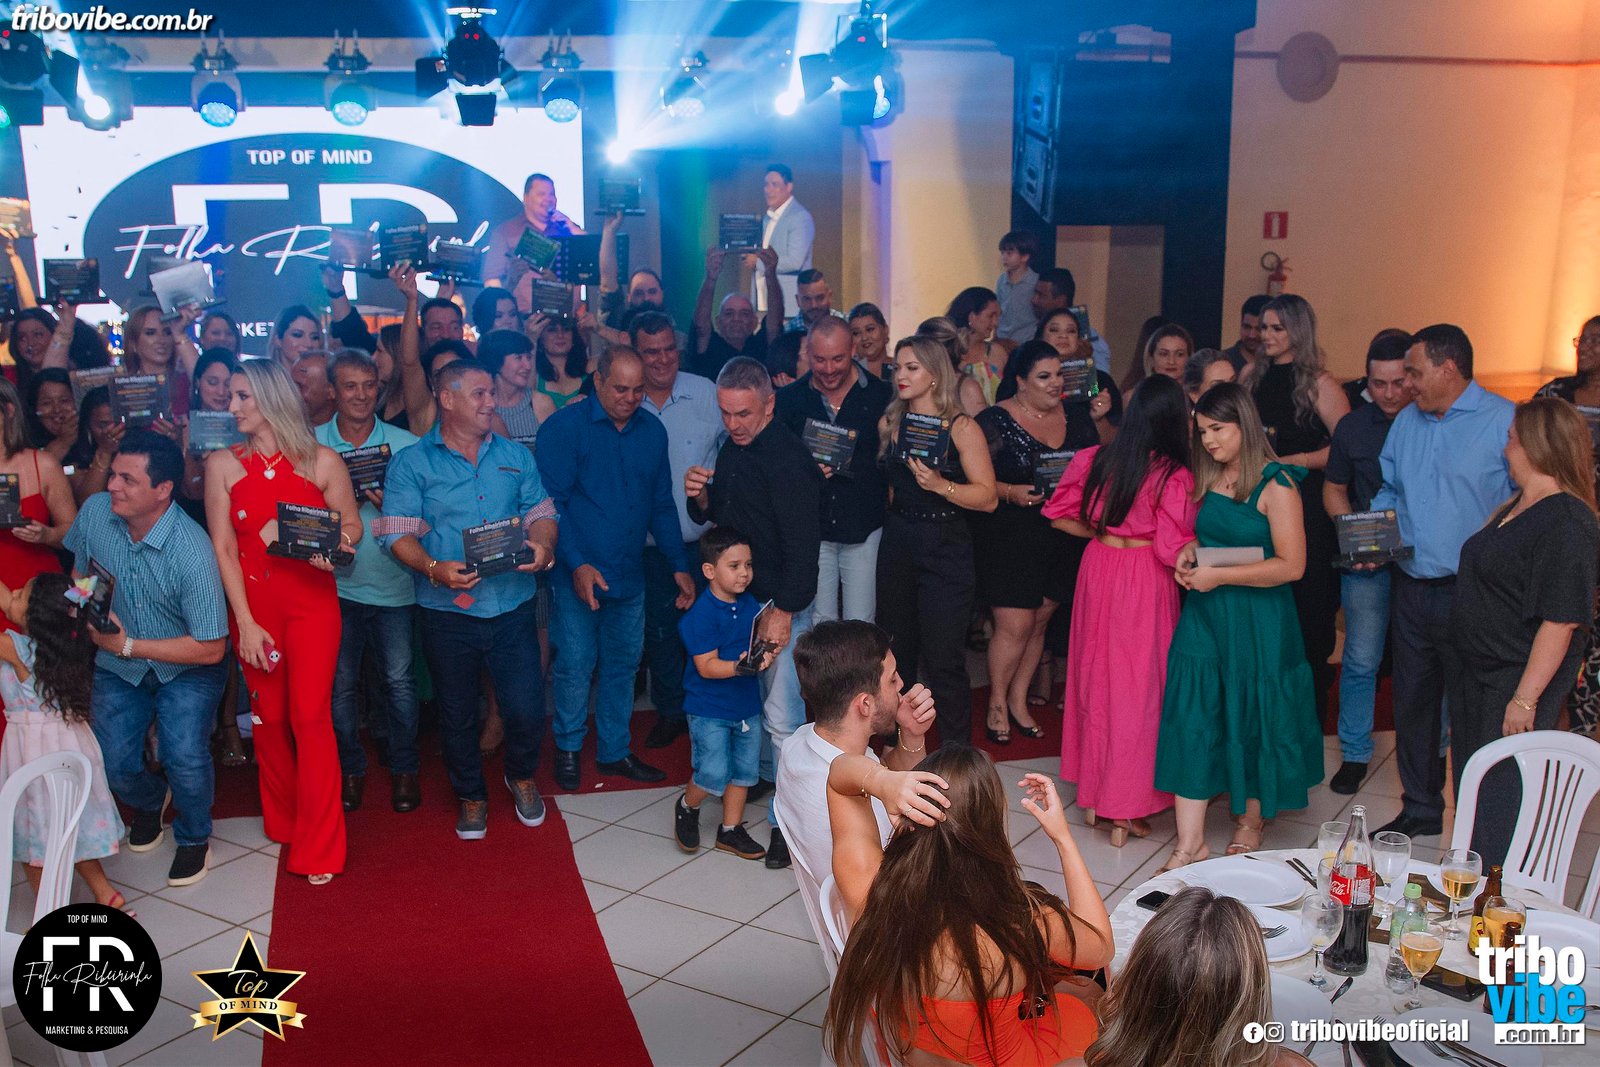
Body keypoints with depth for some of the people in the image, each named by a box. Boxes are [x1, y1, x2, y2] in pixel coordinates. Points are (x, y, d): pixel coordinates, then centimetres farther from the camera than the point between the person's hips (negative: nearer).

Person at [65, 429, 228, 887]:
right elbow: (79, 574, 11)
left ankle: (194, 836, 11)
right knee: (113, 766, -9)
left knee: (185, 758, -22)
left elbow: (210, 648, -24)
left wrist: (127, 645, -21)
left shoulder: (192, 550, -29)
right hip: (117, 666, 4)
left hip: (185, 669, -4)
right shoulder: (95, 511, -14)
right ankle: (149, 799, 30)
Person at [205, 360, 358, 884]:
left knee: (310, 714, -6)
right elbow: (223, 547, -2)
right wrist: (245, 623, -8)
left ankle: (319, 845, 4)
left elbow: (352, 522, 8)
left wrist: (336, 544, -16)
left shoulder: (322, 461, -2)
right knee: (269, 717, 9)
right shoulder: (223, 464, 1)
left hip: (311, 600, -2)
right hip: (253, 602, 2)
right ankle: (282, 821, 29)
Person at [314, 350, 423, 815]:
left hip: (393, 582, 0)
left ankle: (404, 768, 22)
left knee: (399, 679, 5)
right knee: (340, 683, 8)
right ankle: (350, 768, 26)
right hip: (335, 582, 1)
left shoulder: (405, 445, -2)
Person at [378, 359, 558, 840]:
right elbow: (398, 532, -8)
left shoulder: (515, 456, 9)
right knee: (458, 714, 13)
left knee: (527, 710, -1)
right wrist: (434, 569, -24)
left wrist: (542, 544, -13)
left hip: (511, 606, 2)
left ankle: (521, 776, 31)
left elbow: (541, 512, 9)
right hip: (447, 610, -1)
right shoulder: (412, 462, -1)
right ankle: (471, 796, 35)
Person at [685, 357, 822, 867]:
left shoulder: (788, 460, -19)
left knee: (782, 716, -5)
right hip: (738, 596, 8)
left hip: (781, 604, -8)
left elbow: (802, 544, -21)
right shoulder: (731, 447, 8)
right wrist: (700, 497, -4)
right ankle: (764, 774, 38)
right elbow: (715, 516, 19)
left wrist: (783, 612, -22)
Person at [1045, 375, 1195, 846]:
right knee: (1138, 684, 5)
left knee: (1096, 673, 16)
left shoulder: (1095, 460, -1)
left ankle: (1093, 793, 27)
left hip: (1098, 569, 5)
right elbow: (1175, 550, -17)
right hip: (1145, 579, -5)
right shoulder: (1173, 476, -16)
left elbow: (1060, 515, 5)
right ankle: (1126, 811, 12)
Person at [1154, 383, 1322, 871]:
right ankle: (1190, 843, 1)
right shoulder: (1208, 478, 8)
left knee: (1252, 717, 10)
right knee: (1192, 718, -2)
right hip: (1204, 613, 5)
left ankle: (1250, 819, 33)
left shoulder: (1275, 484, -12)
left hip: (1257, 621, -5)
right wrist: (1190, 551, 2)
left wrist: (1219, 575, -18)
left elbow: (1291, 565, -16)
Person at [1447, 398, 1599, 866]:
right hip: (1475, 671, 10)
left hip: (1515, 681, -10)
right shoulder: (1516, 508, 10)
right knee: (1470, 789, 19)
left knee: (1501, 802, 2)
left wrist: (1526, 698, -24)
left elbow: (1561, 619, -24)